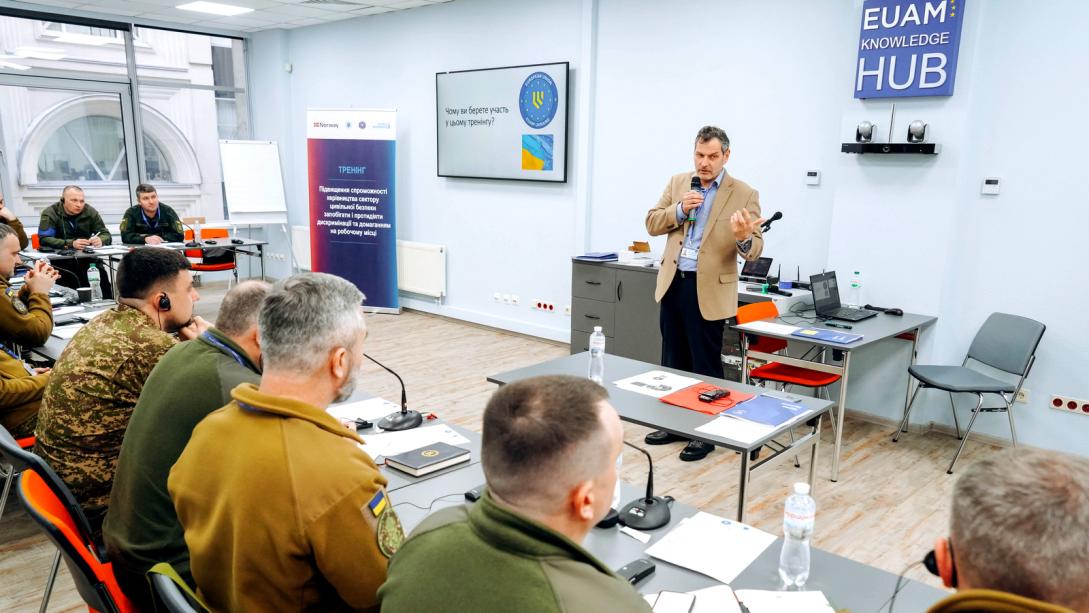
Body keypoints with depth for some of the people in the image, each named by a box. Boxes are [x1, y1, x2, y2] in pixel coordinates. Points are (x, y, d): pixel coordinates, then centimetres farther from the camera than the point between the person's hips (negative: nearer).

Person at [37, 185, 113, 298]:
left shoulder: (90, 212, 6)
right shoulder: (50, 213, -3)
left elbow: (106, 234, 6)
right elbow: (44, 239, -14)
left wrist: (100, 240, -19)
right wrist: (70, 244, -28)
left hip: (87, 257, 3)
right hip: (62, 258, -3)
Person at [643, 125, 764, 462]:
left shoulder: (744, 194, -6)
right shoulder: (678, 182, 8)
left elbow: (754, 250, -10)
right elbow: (652, 223, 6)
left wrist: (743, 238, -33)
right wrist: (679, 209, -12)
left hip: (709, 289, -4)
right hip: (673, 283, 5)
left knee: (705, 364, 4)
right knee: (673, 360, 15)